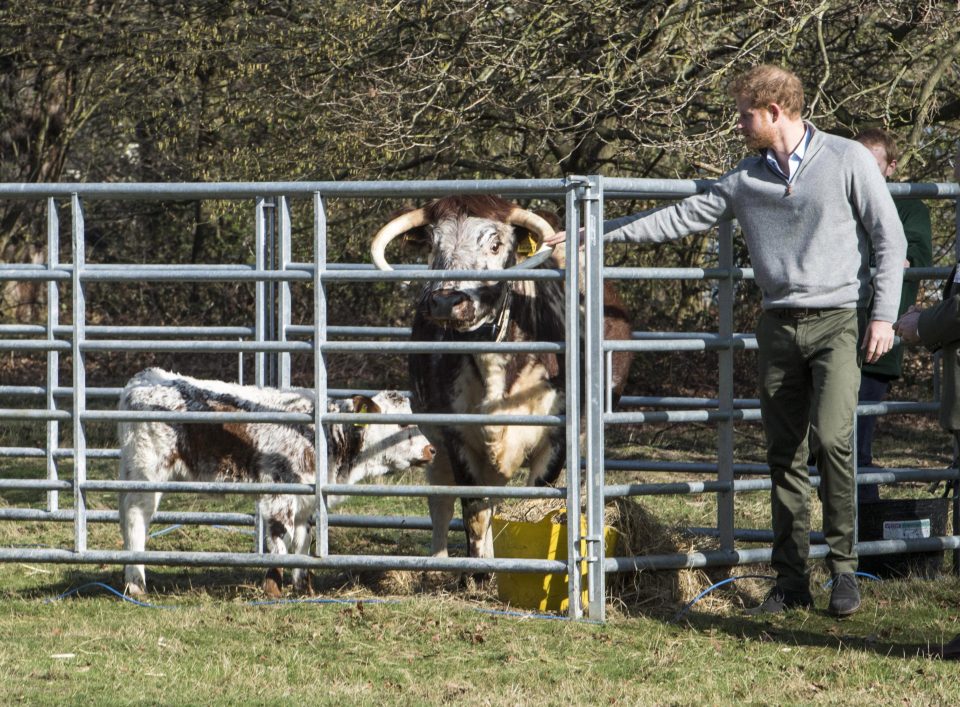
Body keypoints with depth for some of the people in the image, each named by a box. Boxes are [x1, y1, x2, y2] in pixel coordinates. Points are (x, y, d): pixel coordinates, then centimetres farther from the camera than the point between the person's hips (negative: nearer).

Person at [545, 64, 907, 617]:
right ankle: (792, 581, 7)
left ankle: (844, 567, -10)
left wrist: (884, 315, -8)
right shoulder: (746, 181, 11)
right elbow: (682, 218, 14)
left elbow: (890, 239, 0)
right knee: (784, 453, 2)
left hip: (838, 321, -5)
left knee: (832, 436, -20)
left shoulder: (848, 161, -1)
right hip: (780, 325, 5)